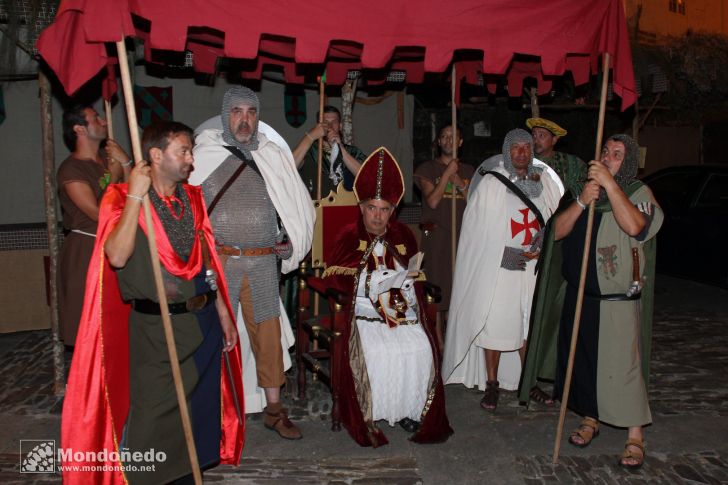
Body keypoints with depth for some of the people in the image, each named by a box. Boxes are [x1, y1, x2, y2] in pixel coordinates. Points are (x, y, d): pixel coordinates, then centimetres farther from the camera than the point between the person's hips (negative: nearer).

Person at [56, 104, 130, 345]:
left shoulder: (107, 157, 9)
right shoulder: (70, 169, -12)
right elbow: (98, 212, -21)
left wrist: (125, 163, -6)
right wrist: (114, 177, -11)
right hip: (86, 251, -7)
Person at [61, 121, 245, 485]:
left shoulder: (192, 198, 8)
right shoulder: (123, 198, -8)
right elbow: (117, 256, -25)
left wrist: (223, 313, 12)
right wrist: (135, 195, -22)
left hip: (204, 321, 6)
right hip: (155, 328, -5)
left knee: (200, 408, 16)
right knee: (152, 417, 3)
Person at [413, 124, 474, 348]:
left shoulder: (468, 171, 15)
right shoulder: (427, 168, 4)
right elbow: (432, 201, -8)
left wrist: (460, 185, -5)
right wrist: (447, 173, -7)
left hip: (462, 236, 4)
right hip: (436, 236, -3)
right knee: (437, 290, -4)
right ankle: (439, 342, 5)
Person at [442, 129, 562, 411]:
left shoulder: (545, 181, 8)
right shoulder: (491, 183, -4)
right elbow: (479, 228, -5)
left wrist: (543, 247, -9)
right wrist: (504, 253, -13)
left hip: (533, 266, 4)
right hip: (496, 268, -3)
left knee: (531, 324, 10)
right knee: (493, 324, 0)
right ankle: (491, 385, 13)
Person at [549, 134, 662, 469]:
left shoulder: (638, 192, -4)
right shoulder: (586, 189, 11)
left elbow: (634, 225, -26)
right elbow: (558, 231, 1)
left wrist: (609, 183, -26)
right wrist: (581, 201, -14)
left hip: (618, 299, -5)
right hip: (580, 294, 5)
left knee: (622, 363, -3)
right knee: (583, 358, 12)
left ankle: (635, 437, 11)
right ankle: (590, 419, 31)